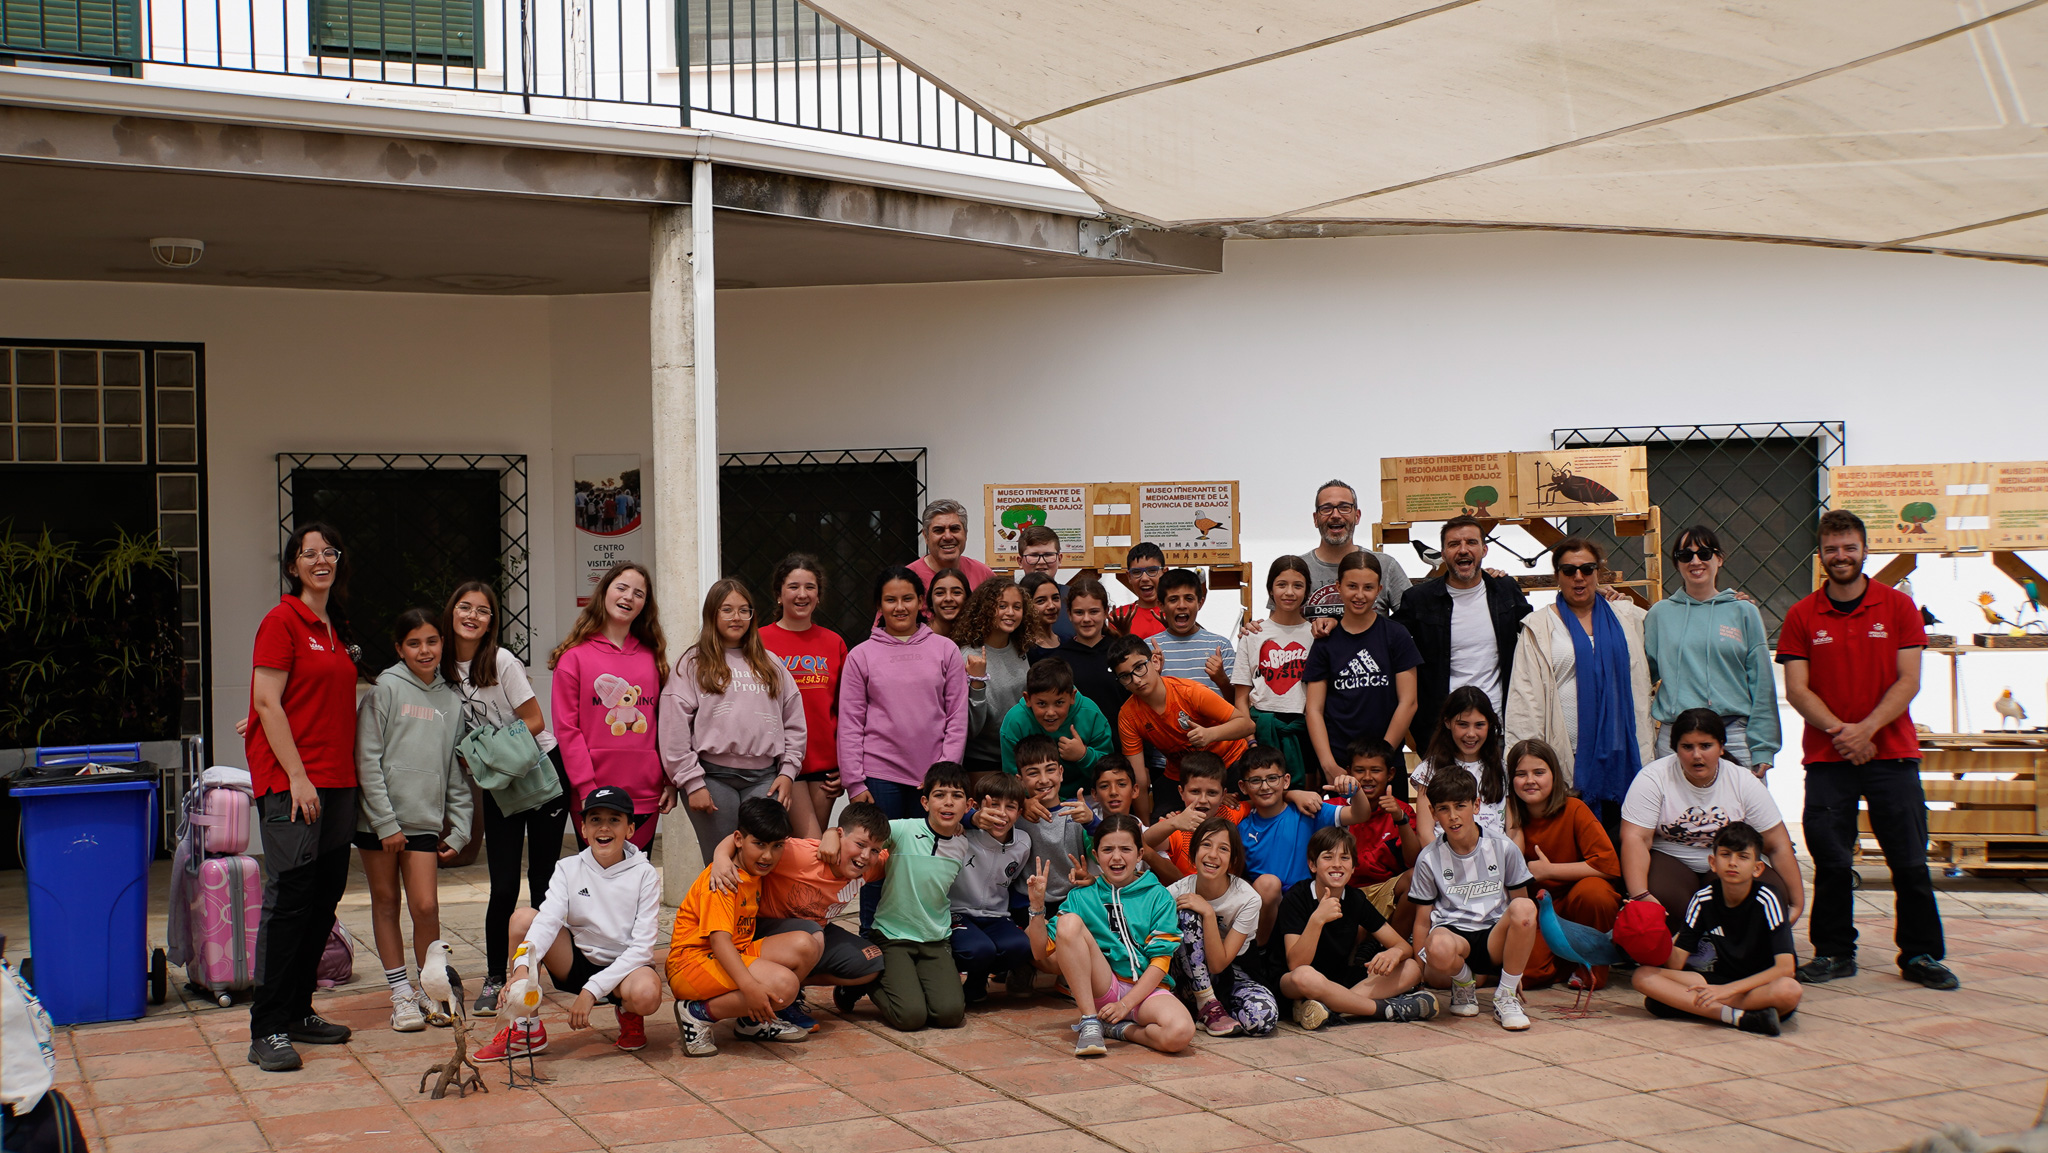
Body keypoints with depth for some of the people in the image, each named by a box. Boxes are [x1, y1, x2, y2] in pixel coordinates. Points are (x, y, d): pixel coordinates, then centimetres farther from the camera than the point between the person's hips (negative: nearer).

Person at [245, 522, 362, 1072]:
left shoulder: (335, 628, 18)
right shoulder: (282, 620, -6)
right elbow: (267, 702, -12)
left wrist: (348, 774, 13)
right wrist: (297, 775, -17)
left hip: (336, 779, 8)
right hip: (289, 780, -8)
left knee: (325, 898, 9)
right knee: (288, 897, -9)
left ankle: (298, 1012, 19)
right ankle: (267, 1031, -5)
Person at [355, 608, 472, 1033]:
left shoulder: (450, 699, 8)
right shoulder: (387, 688, -4)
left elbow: (457, 771, 11)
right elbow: (367, 759, -8)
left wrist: (459, 829, 4)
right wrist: (386, 822, -11)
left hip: (424, 819, 2)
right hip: (378, 817, -2)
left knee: (426, 905, -6)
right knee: (385, 902, 6)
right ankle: (401, 993, 14)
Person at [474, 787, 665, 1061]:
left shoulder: (645, 875, -10)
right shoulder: (569, 869, -2)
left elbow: (642, 945, -16)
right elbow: (548, 920, -18)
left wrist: (592, 991, -25)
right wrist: (522, 968, -38)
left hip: (625, 966, -3)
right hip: (578, 962, 3)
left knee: (646, 994, -39)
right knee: (522, 918, -19)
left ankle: (628, 1014, 3)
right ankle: (526, 1029, -9)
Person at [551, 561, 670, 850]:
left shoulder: (652, 656, 12)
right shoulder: (575, 656, 1)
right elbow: (567, 729, -4)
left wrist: (671, 781, 5)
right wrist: (586, 788, -12)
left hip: (646, 794, 3)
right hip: (595, 795, -3)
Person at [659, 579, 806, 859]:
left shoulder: (771, 665, 17)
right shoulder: (693, 663, 5)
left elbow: (794, 722, 16)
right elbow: (674, 729, -2)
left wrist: (788, 771, 5)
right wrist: (691, 782, -8)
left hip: (765, 778, 3)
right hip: (713, 777, -3)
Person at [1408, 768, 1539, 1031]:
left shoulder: (1504, 848, 2)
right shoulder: (1429, 859, 2)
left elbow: (1520, 907, 8)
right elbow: (1423, 919, 8)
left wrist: (1518, 967, 6)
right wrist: (1421, 968, 1)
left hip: (1495, 940, 1)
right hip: (1453, 933, -1)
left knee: (1524, 907, -33)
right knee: (1439, 947, -41)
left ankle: (1506, 996, -14)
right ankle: (1464, 984, 0)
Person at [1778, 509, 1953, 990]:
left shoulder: (1898, 606, 3)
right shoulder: (1802, 616, 4)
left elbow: (1908, 681, -2)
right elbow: (1797, 689, -1)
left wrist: (1866, 728, -14)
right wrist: (1839, 730, -15)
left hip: (1892, 753, 0)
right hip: (1826, 757, 0)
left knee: (1910, 859, 2)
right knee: (1831, 860, 2)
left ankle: (1921, 954, 12)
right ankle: (1833, 952, 14)